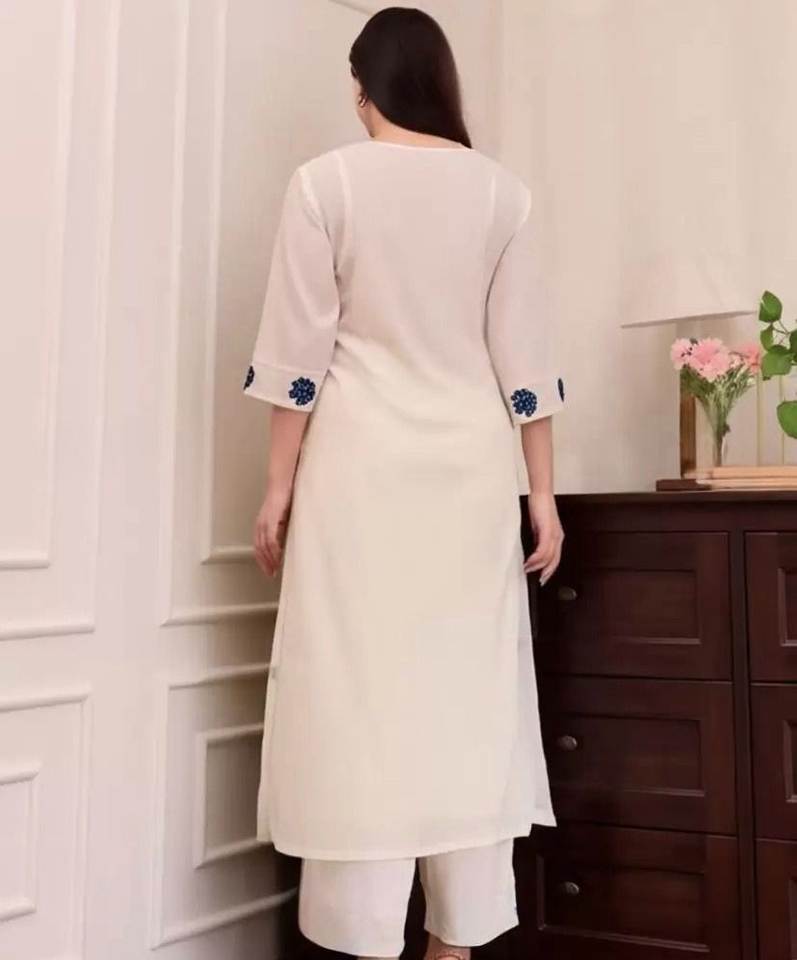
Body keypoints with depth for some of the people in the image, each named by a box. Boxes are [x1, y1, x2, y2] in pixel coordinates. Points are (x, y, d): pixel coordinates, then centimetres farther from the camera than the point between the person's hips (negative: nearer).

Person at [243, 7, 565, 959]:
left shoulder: (326, 181, -1)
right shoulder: (501, 191, 6)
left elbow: (299, 350, -5)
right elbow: (524, 356, 4)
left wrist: (279, 486, 0)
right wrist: (541, 492, 7)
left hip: (362, 461, -2)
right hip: (471, 463, 3)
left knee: (363, 692, 0)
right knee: (467, 692, 7)